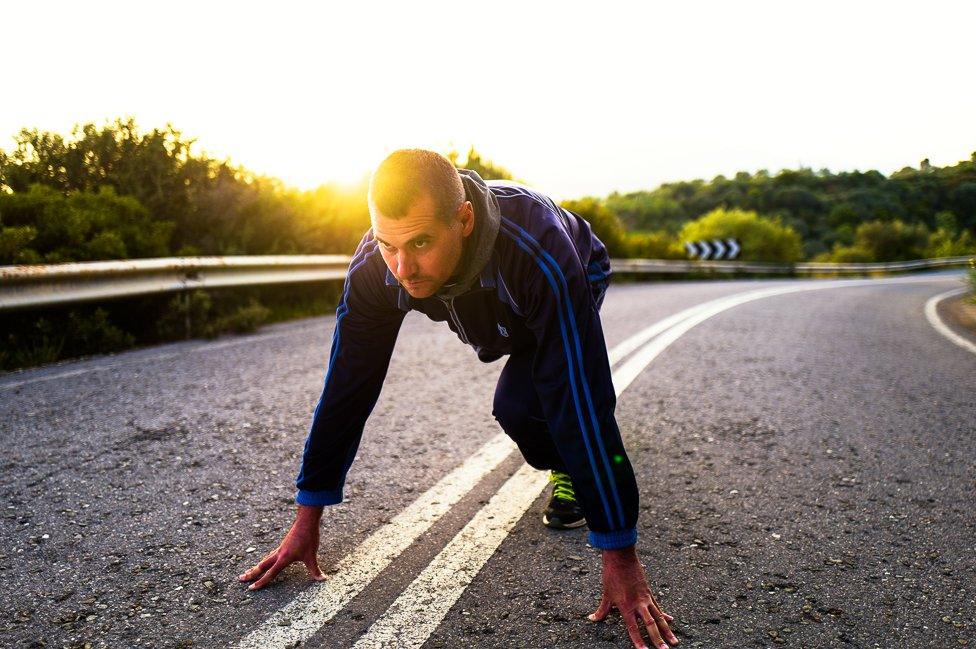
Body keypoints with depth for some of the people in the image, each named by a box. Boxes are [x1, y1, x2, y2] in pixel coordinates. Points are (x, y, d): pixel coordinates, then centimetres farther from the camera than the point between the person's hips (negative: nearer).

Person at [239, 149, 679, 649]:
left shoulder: (539, 251, -48)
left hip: (578, 286, -4)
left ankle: (573, 471, 6)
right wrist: (307, 517, -22)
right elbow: (348, 383, -27)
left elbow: (582, 398, -48)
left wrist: (620, 554, -46)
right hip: (499, 316, 5)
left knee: (518, 404, -24)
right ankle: (560, 465, 37)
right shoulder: (374, 268, -35)